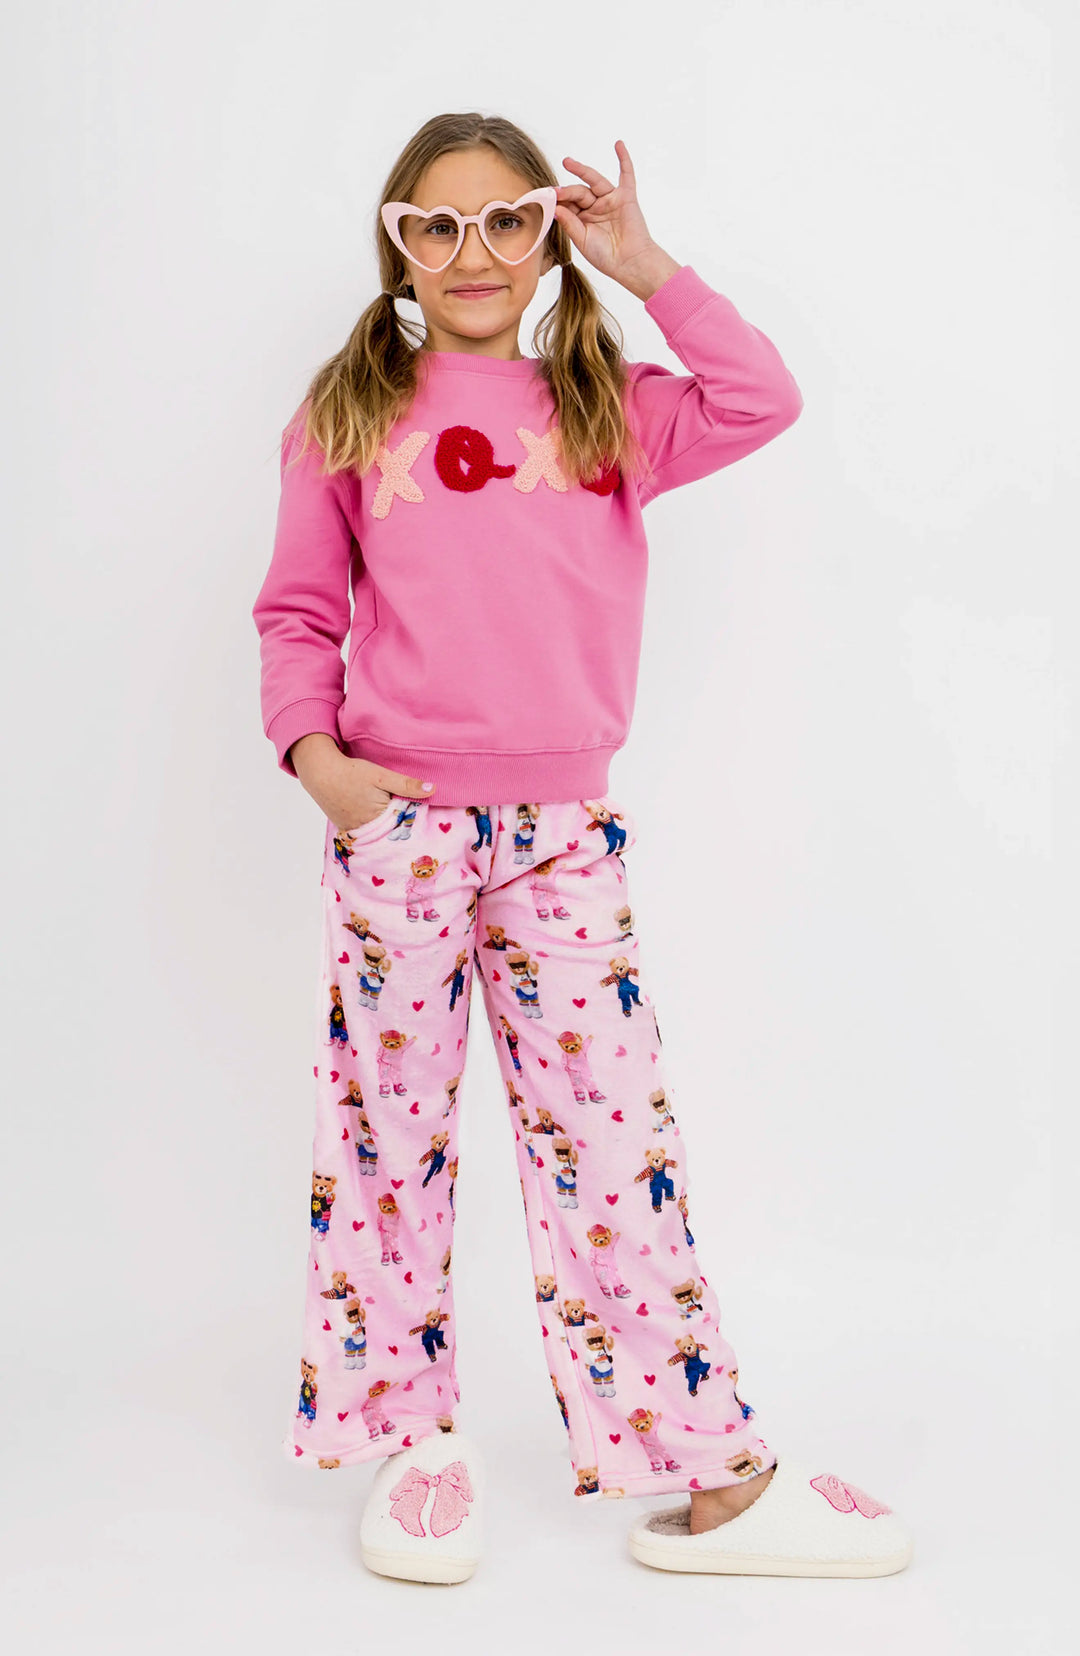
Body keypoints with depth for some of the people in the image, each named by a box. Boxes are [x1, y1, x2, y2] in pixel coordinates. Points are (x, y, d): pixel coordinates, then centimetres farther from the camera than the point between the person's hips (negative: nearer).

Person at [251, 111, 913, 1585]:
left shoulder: (606, 411, 12)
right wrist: (314, 754, -6)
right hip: (396, 823, 0)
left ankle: (717, 1478, 9)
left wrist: (647, 267, 2)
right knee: (392, 1129, 6)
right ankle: (422, 1445, 24)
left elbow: (763, 402, -2)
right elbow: (297, 611, 9)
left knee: (615, 1140, 1)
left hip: (564, 833, 1)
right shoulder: (349, 415, 7)